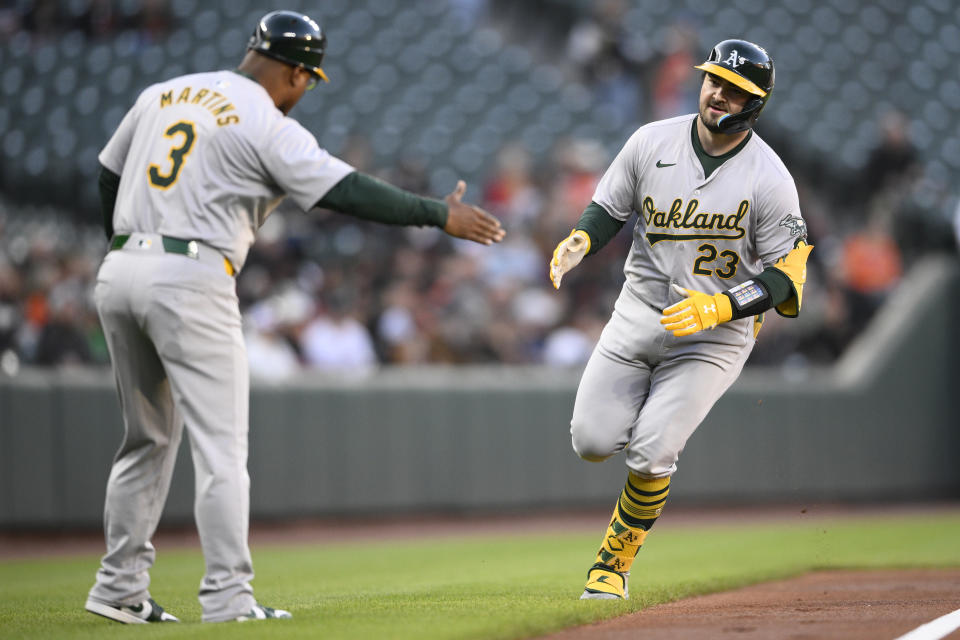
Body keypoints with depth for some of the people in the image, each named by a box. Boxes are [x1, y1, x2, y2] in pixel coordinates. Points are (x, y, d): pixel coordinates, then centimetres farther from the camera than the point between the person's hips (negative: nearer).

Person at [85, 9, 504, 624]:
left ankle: (120, 588, 18)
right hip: (191, 281, -7)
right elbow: (349, 192, -13)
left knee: (149, 439, 18)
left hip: (120, 273, 7)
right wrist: (440, 215, -10)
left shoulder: (161, 95, 14)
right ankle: (228, 597, -7)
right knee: (221, 447, -2)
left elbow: (108, 174, 23)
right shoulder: (268, 127, -7)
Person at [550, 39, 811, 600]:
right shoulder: (652, 142, -4)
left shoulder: (770, 180, -14)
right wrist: (579, 242, -14)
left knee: (651, 454, -15)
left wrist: (718, 308, -25)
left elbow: (787, 275, -11)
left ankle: (615, 561, 9)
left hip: (715, 335, -4)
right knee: (593, 441, -5)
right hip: (639, 311, 4)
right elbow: (609, 208, 8)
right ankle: (649, 412, 32)